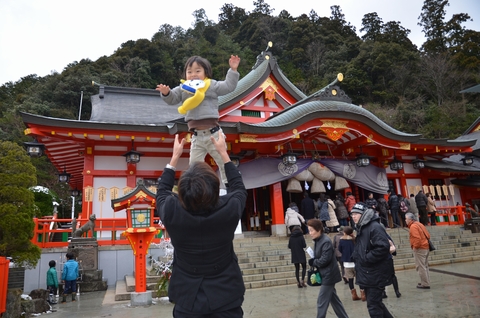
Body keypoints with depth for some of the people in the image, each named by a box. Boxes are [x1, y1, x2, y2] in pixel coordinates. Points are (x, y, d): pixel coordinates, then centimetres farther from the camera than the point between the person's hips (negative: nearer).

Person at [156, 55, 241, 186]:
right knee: (194, 164, 11)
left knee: (223, 161, 11)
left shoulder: (211, 85, 1)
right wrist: (166, 93, -12)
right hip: (197, 136, 3)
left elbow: (228, 86, 0)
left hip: (213, 133, -3)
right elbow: (172, 99, 9)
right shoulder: (183, 89, 8)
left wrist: (233, 70, -8)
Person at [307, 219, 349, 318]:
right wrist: (313, 262, -7)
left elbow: (324, 260, -26)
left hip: (328, 275, -9)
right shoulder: (318, 240, 6)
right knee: (334, 299, 19)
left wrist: (311, 262, -12)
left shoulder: (326, 241, -22)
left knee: (321, 302, -1)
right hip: (326, 275, 9)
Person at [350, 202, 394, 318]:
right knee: (375, 302, 19)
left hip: (376, 274, -9)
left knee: (373, 305, -1)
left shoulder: (375, 227, -16)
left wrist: (365, 259, -21)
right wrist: (356, 257, 7)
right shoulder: (361, 228, 14)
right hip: (367, 274, 9)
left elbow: (383, 247, -27)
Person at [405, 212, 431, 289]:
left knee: (420, 267, -2)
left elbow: (417, 238, -26)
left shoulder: (413, 226, -16)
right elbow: (428, 235, 17)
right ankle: (426, 282, 28)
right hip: (426, 247, 10)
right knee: (424, 266, 18)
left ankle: (425, 284, 4)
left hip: (420, 249, -10)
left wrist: (415, 247, -16)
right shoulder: (419, 224, 14)